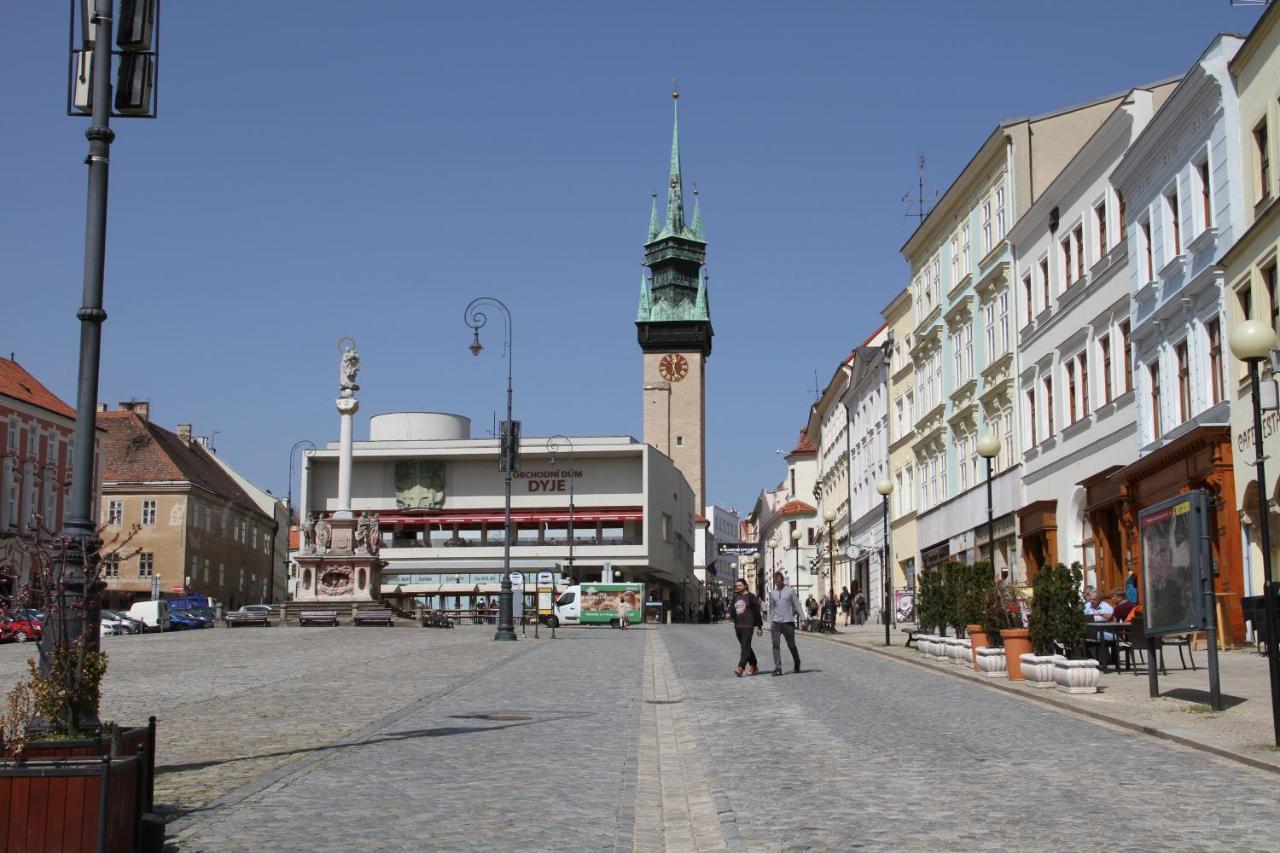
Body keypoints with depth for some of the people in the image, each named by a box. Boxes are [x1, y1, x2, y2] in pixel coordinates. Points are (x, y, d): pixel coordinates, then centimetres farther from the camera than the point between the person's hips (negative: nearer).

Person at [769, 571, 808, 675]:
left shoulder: (790, 591, 1)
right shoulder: (772, 593, 11)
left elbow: (797, 605, 0)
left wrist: (803, 619, -5)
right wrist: (770, 623, 15)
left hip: (788, 622, -2)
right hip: (776, 622, 2)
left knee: (791, 645, 8)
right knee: (776, 645, -8)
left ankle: (797, 664, 31)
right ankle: (777, 668, -8)